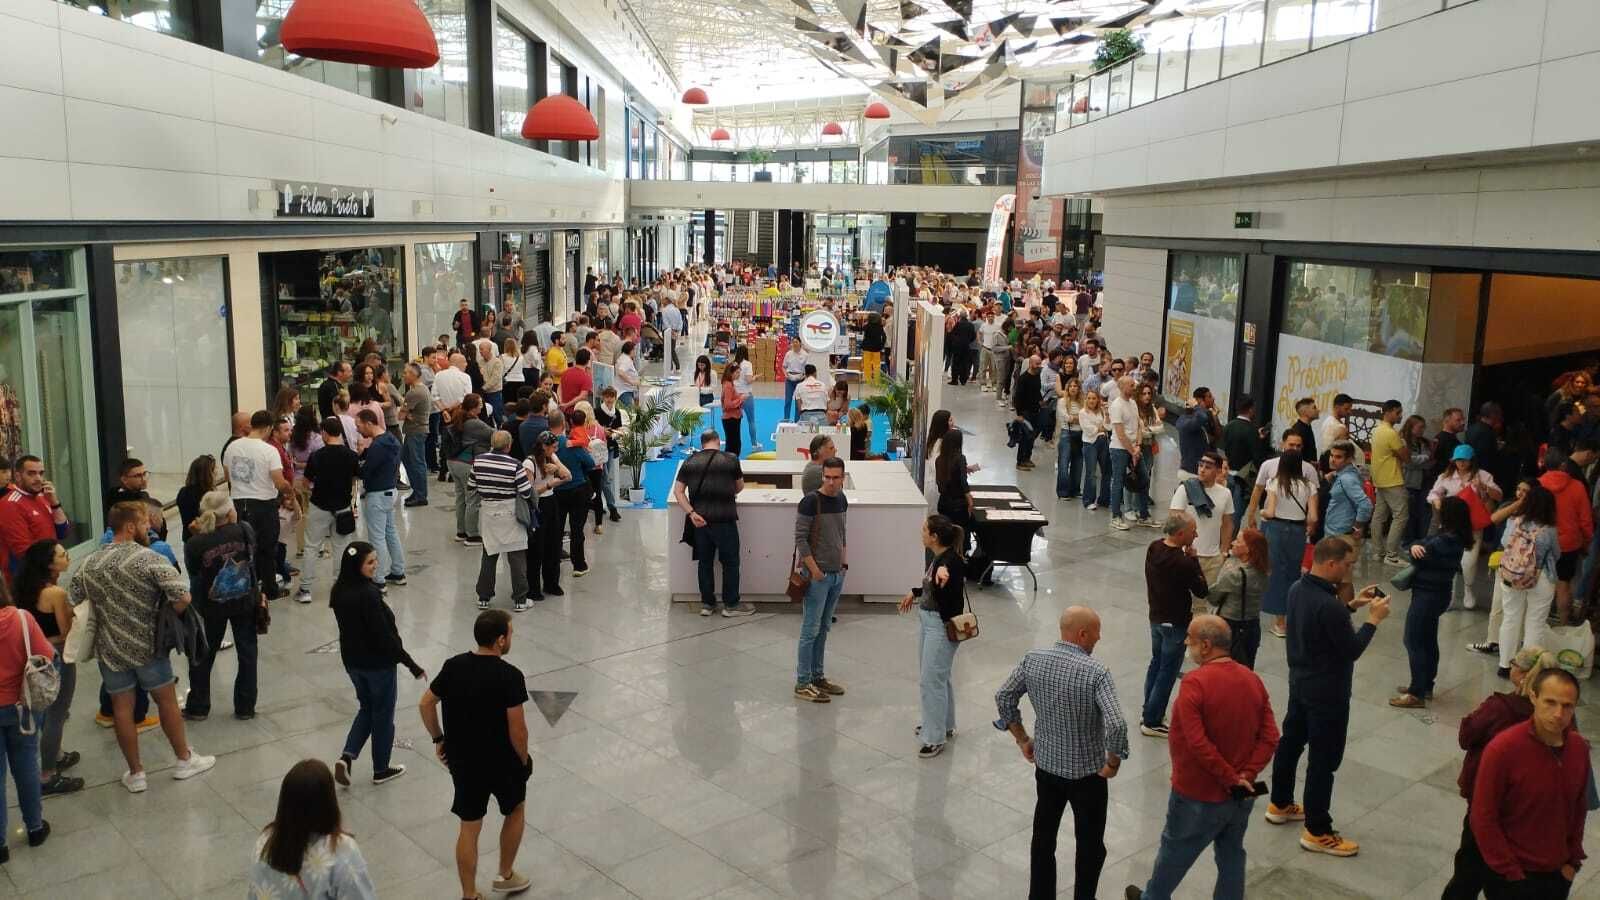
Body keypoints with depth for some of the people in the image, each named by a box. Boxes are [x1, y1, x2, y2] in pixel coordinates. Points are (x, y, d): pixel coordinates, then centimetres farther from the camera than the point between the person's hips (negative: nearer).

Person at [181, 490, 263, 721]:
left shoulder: (194, 544, -20)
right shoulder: (244, 531, -17)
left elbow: (193, 573, -4)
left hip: (211, 607, -1)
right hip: (246, 602, 1)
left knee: (202, 657, 19)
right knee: (247, 654, 16)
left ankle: (197, 708, 30)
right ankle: (245, 707, 22)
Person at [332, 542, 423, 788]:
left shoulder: (339, 590, -3)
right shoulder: (368, 595, -27)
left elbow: (349, 625, 8)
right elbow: (384, 635, -25)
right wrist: (411, 664, -17)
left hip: (352, 661, 7)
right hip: (378, 663, -7)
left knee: (367, 708, 25)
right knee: (382, 714, 12)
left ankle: (346, 757, 9)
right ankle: (381, 769, 26)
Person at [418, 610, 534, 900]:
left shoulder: (453, 666, -6)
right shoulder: (509, 676, -22)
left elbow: (426, 704, 2)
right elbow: (517, 729, -20)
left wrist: (438, 739, 14)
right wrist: (524, 760, -3)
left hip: (461, 761, 4)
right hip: (501, 762, -4)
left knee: (469, 827, 15)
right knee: (515, 811, 24)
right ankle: (505, 875, 36)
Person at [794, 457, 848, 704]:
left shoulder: (842, 500, 6)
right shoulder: (811, 501, -15)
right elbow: (800, 538, -15)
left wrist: (844, 561, 11)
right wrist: (814, 570, -16)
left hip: (837, 574, 7)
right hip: (818, 575, -7)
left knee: (824, 628, 15)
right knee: (811, 629, -1)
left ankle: (817, 676, 25)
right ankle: (802, 683, 7)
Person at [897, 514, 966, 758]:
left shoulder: (953, 562, -23)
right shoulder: (938, 557, 4)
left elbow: (945, 600, -26)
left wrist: (941, 582, -43)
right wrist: (915, 593, 35)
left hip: (941, 626, -10)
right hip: (927, 621, 10)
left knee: (932, 680, -5)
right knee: (938, 676, 21)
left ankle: (935, 738, 4)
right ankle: (944, 725, 36)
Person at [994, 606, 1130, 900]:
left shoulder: (1032, 659, -9)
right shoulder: (1095, 672, -24)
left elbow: (1003, 697, 0)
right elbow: (1116, 725, -32)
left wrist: (1023, 740, 10)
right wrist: (1113, 763, -16)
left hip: (1045, 764, 5)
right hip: (1087, 772, -5)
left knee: (1043, 836, 20)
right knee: (1090, 845, 14)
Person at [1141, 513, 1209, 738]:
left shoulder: (1153, 548, -6)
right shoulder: (1183, 563, -29)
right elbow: (1203, 591, -15)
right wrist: (1193, 558, -12)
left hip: (1155, 616, 8)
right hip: (1176, 623, -8)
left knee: (1156, 663, 23)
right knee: (1167, 673, 5)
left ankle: (1148, 712, 35)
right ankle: (1152, 722, 14)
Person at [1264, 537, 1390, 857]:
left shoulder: (1298, 588, -2)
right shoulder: (1328, 605, -31)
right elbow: (1352, 650, -21)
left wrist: (1350, 605, 8)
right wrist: (1373, 619, -10)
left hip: (1300, 683, 9)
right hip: (1327, 692, -9)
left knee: (1290, 742, 21)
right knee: (1323, 759, 2)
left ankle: (1280, 805, 38)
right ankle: (1317, 832, 12)